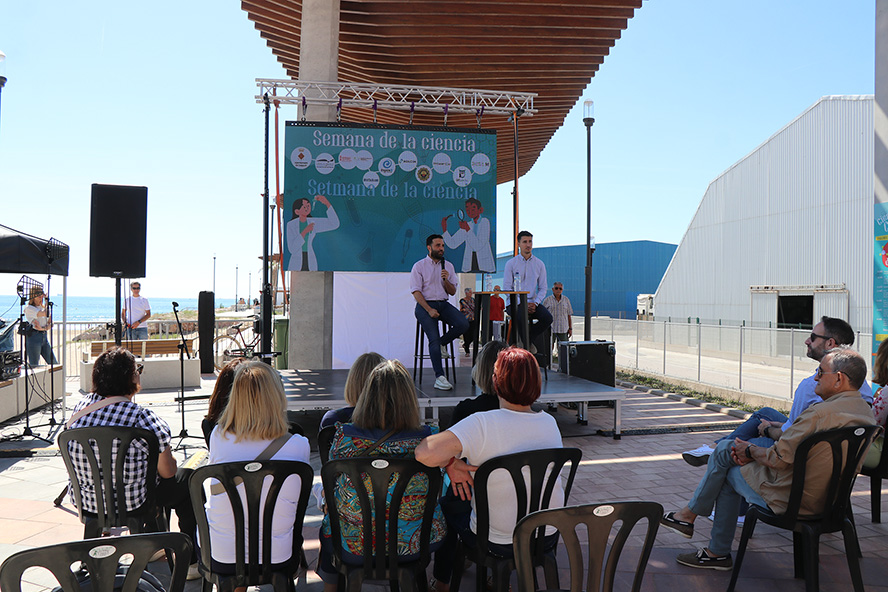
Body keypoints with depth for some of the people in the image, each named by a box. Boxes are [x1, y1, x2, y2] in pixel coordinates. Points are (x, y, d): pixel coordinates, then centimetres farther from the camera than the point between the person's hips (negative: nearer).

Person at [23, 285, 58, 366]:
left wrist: (44, 328, -13)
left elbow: (50, 323, 9)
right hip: (33, 337, -6)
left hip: (44, 337, 6)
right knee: (34, 366, -4)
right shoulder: (28, 308, -5)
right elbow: (44, 314, -21)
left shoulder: (43, 307, 15)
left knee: (55, 364, 4)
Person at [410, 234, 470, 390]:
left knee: (463, 324, -22)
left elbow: (452, 292, 14)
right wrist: (429, 310, -16)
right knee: (434, 339, -21)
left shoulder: (448, 266, 14)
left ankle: (442, 343, 4)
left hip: (443, 304, 4)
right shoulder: (419, 266, 2)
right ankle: (439, 377, -22)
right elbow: (416, 292, -5)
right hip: (425, 305, -4)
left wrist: (446, 280, -8)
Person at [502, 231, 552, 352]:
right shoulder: (511, 263, 2)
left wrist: (535, 303, -10)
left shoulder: (539, 264, 10)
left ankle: (529, 340, -2)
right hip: (515, 303, -3)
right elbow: (507, 287, -3)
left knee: (548, 318, -24)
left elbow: (543, 288, 10)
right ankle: (526, 345, -13)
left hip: (532, 302, 3)